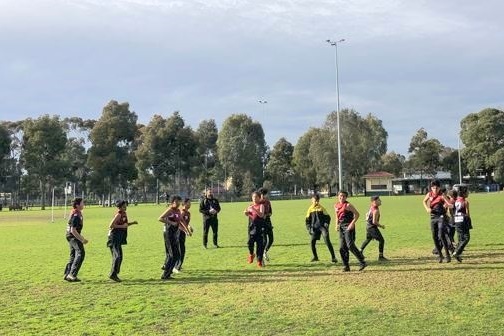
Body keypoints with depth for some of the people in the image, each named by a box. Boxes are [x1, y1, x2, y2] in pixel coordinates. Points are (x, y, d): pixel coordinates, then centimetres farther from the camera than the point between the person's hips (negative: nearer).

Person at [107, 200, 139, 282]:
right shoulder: (118, 214, -13)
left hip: (119, 239, 10)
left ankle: (114, 274, 22)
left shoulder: (124, 214, 13)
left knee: (119, 257, 13)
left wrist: (132, 223, 11)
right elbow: (111, 225, -20)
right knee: (118, 256, -17)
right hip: (114, 238, -10)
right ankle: (113, 274, -15)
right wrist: (122, 226, -20)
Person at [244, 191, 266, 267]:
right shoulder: (250, 205, 11)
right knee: (250, 242, -5)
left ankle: (259, 261, 7)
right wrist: (246, 212, 0)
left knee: (259, 244, -2)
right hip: (251, 226, 3)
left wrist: (254, 209, -28)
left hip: (259, 227, -3)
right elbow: (247, 214, 22)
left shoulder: (261, 205, -3)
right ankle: (251, 254, 26)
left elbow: (261, 215, -17)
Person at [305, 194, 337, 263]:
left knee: (327, 241, -16)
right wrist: (309, 228, 2)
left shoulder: (321, 208, 4)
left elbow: (327, 217, 6)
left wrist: (326, 225, -9)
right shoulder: (310, 209, 9)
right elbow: (307, 220, 13)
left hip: (322, 226, -3)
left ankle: (333, 257, -14)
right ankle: (315, 256, 18)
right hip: (314, 227, 3)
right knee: (312, 242, -3)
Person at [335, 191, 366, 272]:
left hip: (348, 227, -7)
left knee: (350, 245, -16)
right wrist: (337, 225, 12)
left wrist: (352, 224, -19)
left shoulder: (348, 205, -8)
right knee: (342, 248, 6)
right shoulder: (336, 206, 12)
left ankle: (362, 262, -8)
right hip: (341, 227, 7)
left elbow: (357, 214, -11)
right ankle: (346, 266, 14)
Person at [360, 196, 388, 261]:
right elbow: (374, 222, -25)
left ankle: (360, 252, 36)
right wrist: (381, 226, -13)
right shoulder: (376, 210, -22)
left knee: (368, 239, 27)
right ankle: (380, 256, -4)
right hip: (372, 227, -10)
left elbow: (367, 214, 22)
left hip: (368, 226, 10)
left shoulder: (371, 207, 6)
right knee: (381, 240, -6)